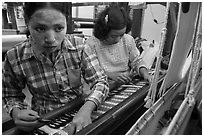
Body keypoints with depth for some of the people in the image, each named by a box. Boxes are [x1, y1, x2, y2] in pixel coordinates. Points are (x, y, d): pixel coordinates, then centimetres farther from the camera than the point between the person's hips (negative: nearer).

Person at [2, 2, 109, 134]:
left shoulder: (79, 46, -14)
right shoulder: (15, 58, -14)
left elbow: (100, 82, -13)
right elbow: (11, 96, 2)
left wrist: (86, 109, -31)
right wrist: (17, 112, -19)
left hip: (80, 114, 1)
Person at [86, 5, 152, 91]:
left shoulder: (128, 40, 0)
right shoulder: (91, 44, -14)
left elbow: (137, 61, 10)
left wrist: (145, 73, -9)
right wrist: (109, 74, -25)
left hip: (128, 84, 4)